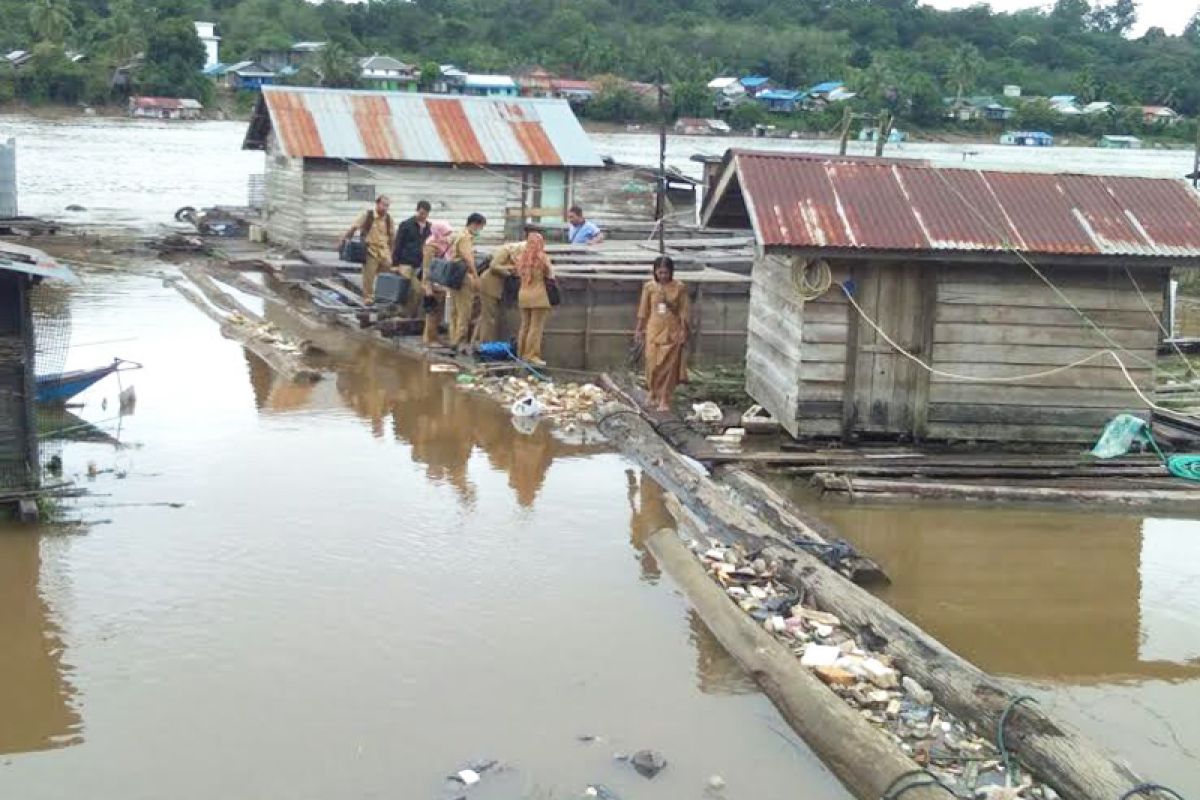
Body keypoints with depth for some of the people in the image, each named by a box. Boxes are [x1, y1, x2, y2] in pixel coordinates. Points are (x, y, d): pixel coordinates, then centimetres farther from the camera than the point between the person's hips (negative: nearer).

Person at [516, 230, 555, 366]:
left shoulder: (522, 257, 5)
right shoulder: (543, 258, -9)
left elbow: (519, 273, 10)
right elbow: (550, 275, 0)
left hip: (523, 294, 6)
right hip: (538, 295, -6)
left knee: (525, 326, 13)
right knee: (536, 327, -3)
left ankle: (522, 354, 17)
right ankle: (532, 355, -5)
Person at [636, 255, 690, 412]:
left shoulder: (679, 288, -6)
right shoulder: (649, 287, -1)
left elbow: (684, 312, -3)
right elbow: (643, 311, 6)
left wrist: (684, 333, -6)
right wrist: (640, 330, 6)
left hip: (672, 333, -1)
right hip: (654, 332, 1)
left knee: (669, 366, -1)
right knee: (653, 365, 2)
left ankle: (664, 400, 5)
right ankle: (654, 395, 23)